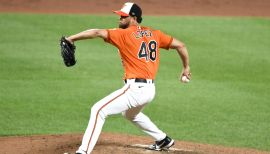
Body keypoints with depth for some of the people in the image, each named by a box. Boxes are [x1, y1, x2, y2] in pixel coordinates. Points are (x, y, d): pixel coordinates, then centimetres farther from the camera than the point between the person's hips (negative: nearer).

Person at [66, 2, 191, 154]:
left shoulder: (124, 34, -6)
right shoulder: (154, 34, 12)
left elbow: (97, 32, -16)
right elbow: (180, 45, 15)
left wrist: (71, 38, -16)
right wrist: (186, 67, 28)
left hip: (135, 89, -8)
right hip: (150, 89, 8)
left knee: (99, 110, -9)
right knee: (130, 113, 37)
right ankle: (164, 140, 42)